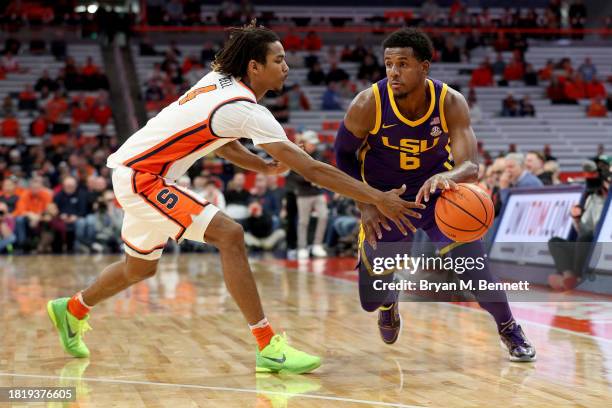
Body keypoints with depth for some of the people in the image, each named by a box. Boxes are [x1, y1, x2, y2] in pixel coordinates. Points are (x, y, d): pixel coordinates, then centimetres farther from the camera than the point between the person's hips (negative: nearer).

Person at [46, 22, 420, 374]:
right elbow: (311, 168, -24)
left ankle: (72, 310, 47)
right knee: (229, 235, -20)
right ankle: (269, 348, -20)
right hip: (142, 176, -10)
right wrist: (378, 199, -23)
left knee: (140, 268, 25)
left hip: (134, 169, 10)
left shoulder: (218, 81, 3)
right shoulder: (246, 110, -22)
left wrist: (265, 166, 4)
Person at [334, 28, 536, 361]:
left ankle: (509, 329, 9)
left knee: (471, 257, -20)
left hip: (437, 190, 0)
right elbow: (343, 153, -7)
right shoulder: (368, 104, -25)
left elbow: (471, 167, -28)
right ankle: (389, 304, 43)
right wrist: (364, 203, -19)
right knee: (372, 299, 1)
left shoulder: (451, 103, -23)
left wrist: (447, 177, -52)